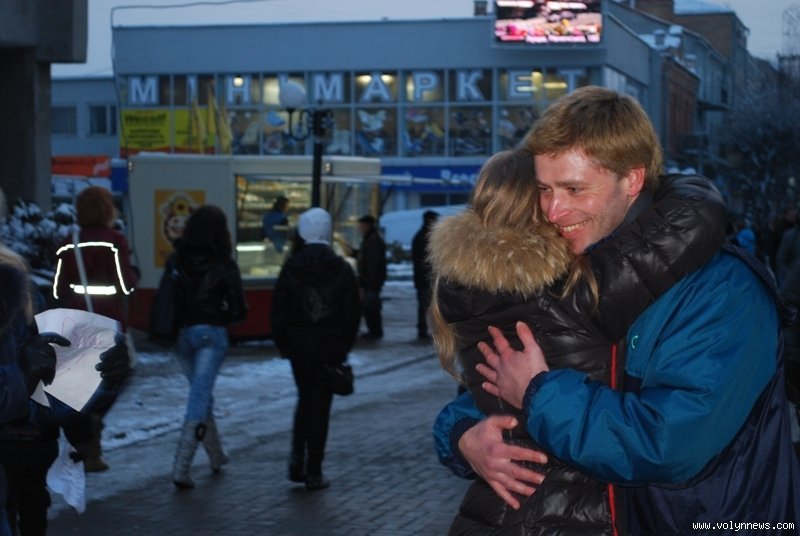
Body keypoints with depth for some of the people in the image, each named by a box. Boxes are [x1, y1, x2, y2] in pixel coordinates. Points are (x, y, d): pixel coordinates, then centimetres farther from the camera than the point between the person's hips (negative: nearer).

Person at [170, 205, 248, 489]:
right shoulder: (224, 265, -7)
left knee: (201, 394, 21)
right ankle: (181, 469, -14)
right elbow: (239, 309, -4)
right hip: (210, 334, -4)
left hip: (181, 334, 4)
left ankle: (216, 455, 34)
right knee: (198, 399, -5)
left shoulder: (176, 260, 0)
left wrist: (178, 322, 10)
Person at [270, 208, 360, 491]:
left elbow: (279, 311, -3)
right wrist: (345, 346, 8)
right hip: (330, 346, -1)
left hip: (299, 343, 1)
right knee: (321, 404, 5)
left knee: (305, 399, 19)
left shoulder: (291, 268, -4)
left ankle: (297, 461, 8)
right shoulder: (342, 269, -4)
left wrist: (283, 345, 8)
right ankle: (313, 472, 5)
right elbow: (353, 313, -2)